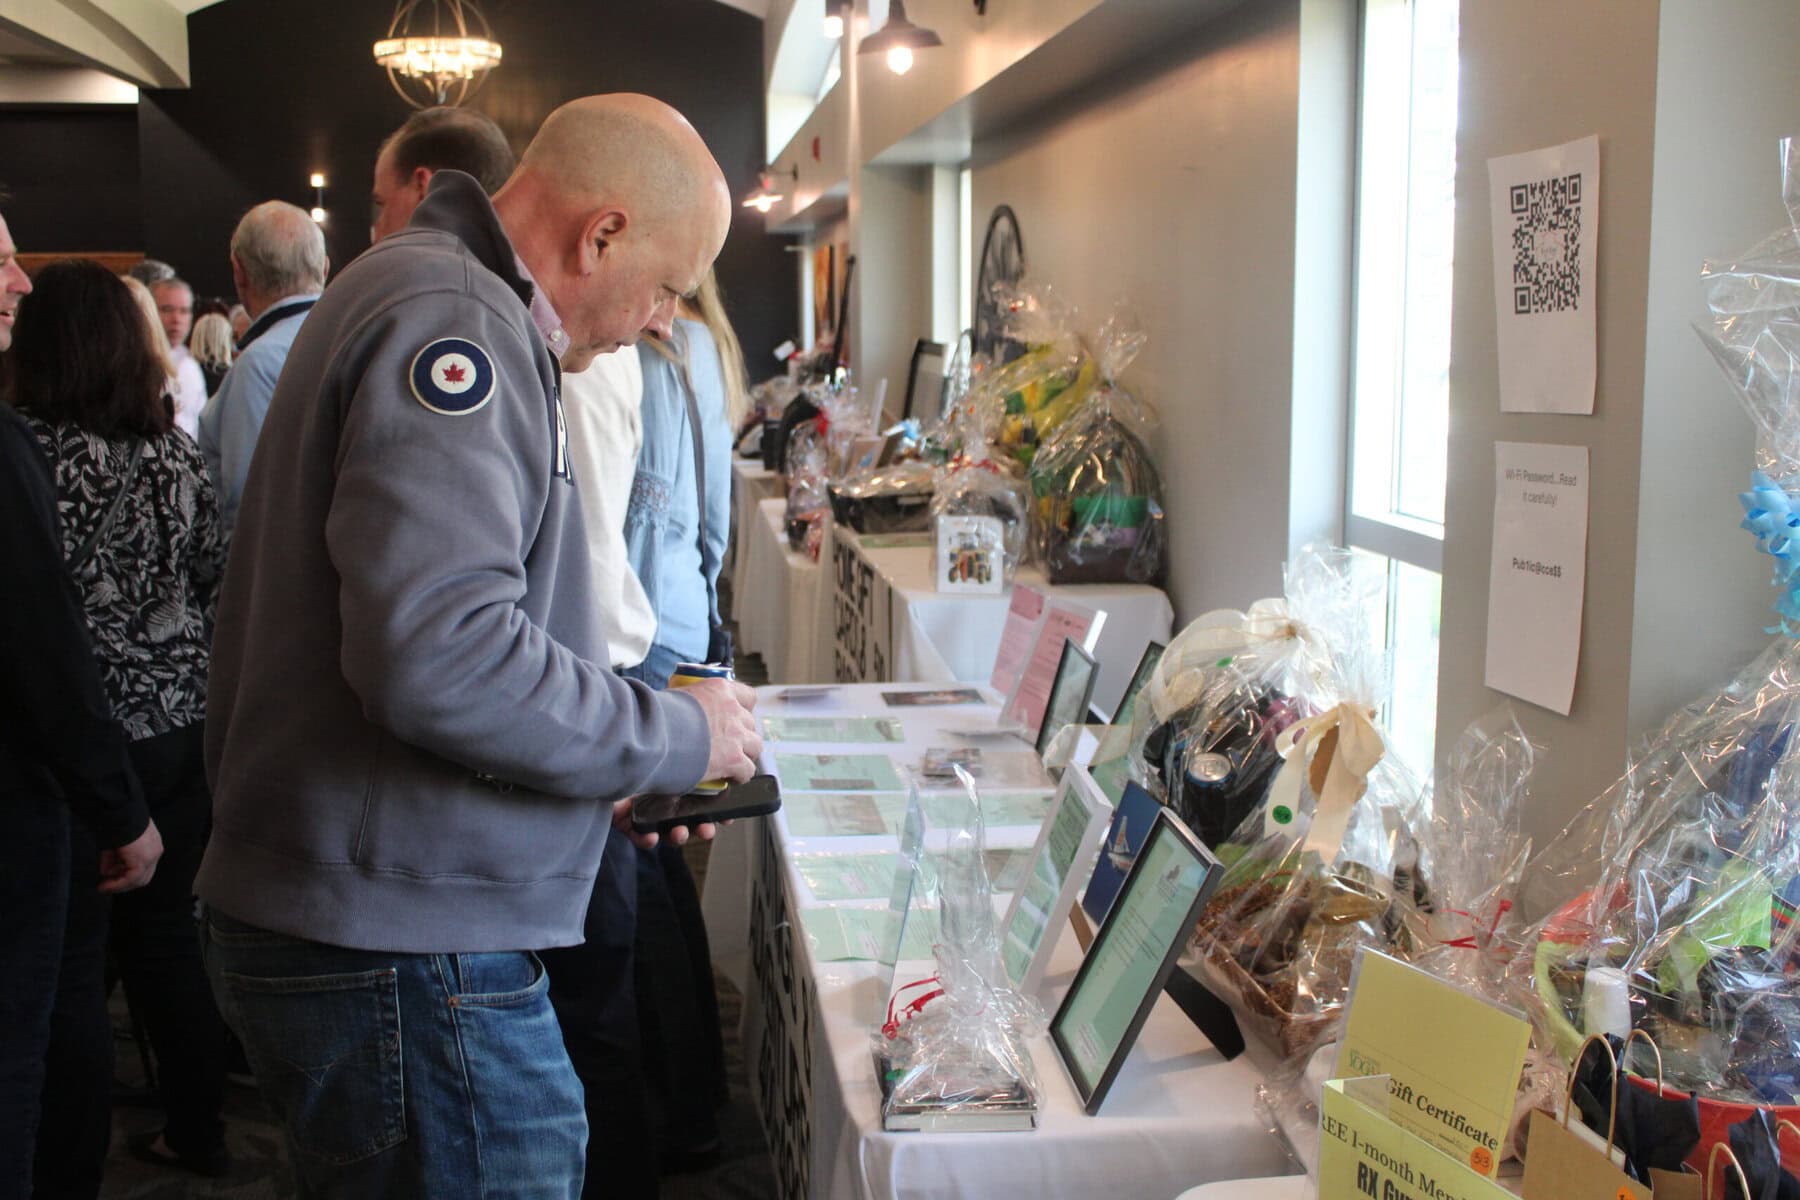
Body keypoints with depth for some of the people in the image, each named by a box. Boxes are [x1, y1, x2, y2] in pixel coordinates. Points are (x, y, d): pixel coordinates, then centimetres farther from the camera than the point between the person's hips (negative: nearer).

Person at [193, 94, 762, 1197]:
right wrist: (670, 738, -13)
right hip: (405, 955, -10)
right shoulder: (451, 320, -16)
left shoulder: (448, 307, 18)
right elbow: (438, 655, -28)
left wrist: (614, 777, 14)